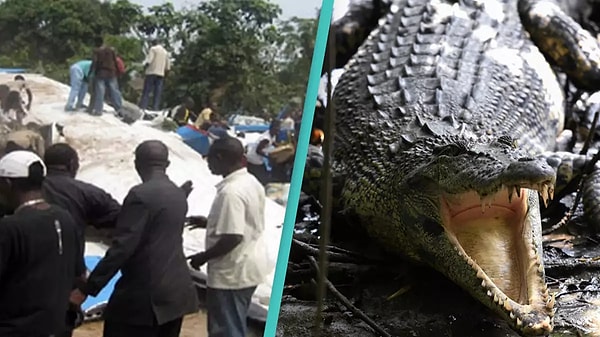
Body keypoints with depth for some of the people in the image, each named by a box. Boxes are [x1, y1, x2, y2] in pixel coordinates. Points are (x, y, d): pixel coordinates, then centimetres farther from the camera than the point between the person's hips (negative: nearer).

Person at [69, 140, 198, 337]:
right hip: (176, 291, 8)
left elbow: (122, 247, -19)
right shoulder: (179, 195, 11)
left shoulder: (140, 195, -13)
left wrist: (87, 288, -16)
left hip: (145, 294, -8)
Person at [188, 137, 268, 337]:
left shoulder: (231, 192, -24)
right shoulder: (252, 183, 7)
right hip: (248, 267, 10)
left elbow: (233, 237, -27)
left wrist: (203, 257, -15)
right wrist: (211, 222, 21)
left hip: (231, 273, -10)